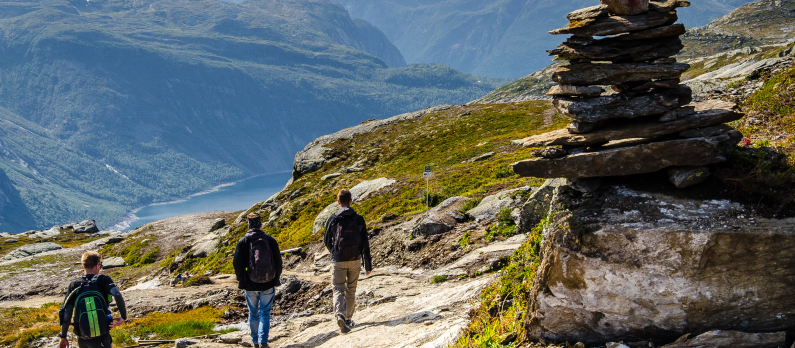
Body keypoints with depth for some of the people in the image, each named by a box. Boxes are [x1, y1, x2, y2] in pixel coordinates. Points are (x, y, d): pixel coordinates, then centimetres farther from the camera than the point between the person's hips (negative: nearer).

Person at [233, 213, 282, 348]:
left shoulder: (243, 241, -6)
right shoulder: (270, 240, -3)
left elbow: (237, 263, -4)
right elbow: (278, 262, 2)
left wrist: (241, 281, 10)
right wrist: (276, 280, 14)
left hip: (250, 285, 0)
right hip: (268, 285, 0)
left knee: (253, 314, 13)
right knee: (265, 313, 5)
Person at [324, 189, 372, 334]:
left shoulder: (333, 220, -5)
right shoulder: (359, 219, -4)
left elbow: (327, 242, 6)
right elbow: (365, 244, -4)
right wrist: (368, 265, 2)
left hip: (338, 261, -1)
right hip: (355, 261, 1)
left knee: (339, 290, 2)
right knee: (351, 290, 16)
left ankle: (339, 315, -23)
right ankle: (349, 319, 25)